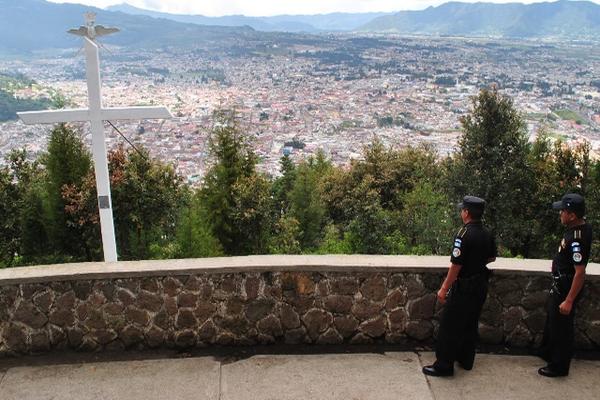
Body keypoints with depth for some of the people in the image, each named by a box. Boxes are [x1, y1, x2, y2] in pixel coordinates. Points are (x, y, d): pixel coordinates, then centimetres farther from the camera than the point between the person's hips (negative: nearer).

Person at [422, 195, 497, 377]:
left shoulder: (464, 235, -23)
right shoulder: (487, 234, 2)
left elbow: (456, 265, -23)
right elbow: (491, 258, 17)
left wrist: (444, 289, -16)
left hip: (464, 287, -8)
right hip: (481, 285, 8)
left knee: (449, 326, 0)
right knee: (471, 324, 20)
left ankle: (444, 366, 5)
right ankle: (466, 360, 31)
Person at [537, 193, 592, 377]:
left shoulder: (577, 239, -31)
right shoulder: (581, 227, -1)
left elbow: (580, 272, -29)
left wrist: (569, 301, -25)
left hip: (565, 290, -10)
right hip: (559, 286, 10)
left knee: (561, 328, 7)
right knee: (552, 321, 26)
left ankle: (559, 367, 23)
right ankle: (547, 353, 45)